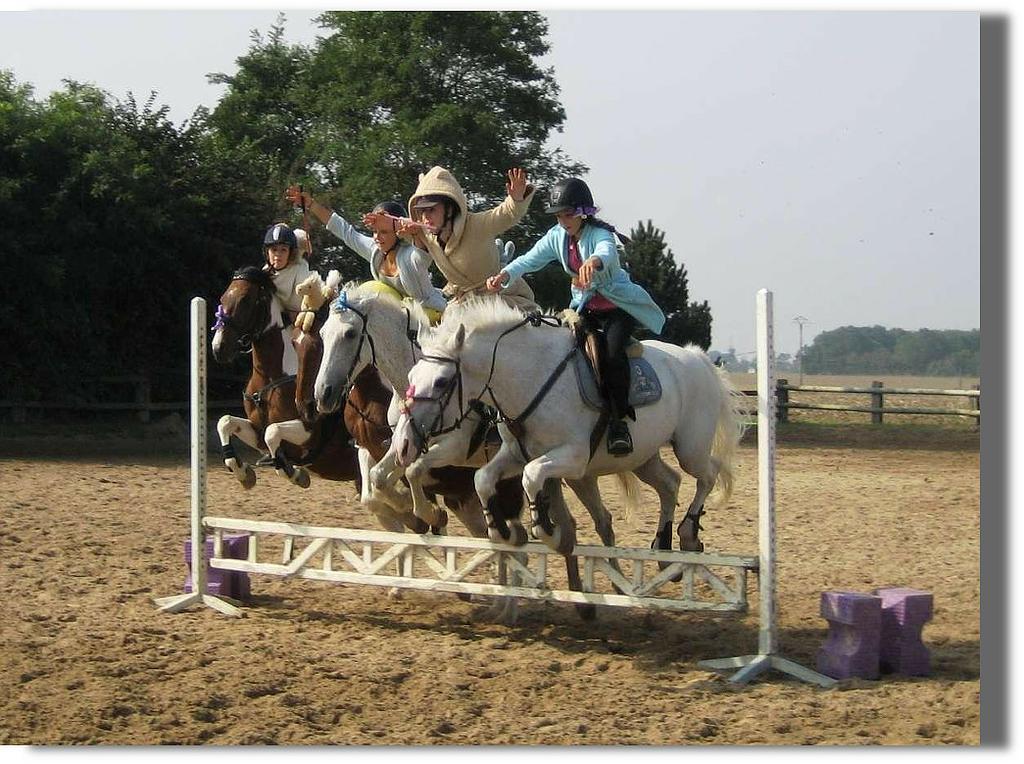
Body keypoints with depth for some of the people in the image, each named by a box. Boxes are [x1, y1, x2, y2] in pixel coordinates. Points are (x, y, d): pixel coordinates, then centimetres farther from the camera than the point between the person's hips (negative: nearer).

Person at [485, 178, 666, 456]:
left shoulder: (598, 234, -22)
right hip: (585, 307, 7)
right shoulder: (557, 236, -3)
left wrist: (594, 261, -72)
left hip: (618, 307, -7)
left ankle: (619, 421, -20)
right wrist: (505, 274, -35)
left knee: (612, 352, -29)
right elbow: (531, 259, -14)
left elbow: (607, 251, -46)